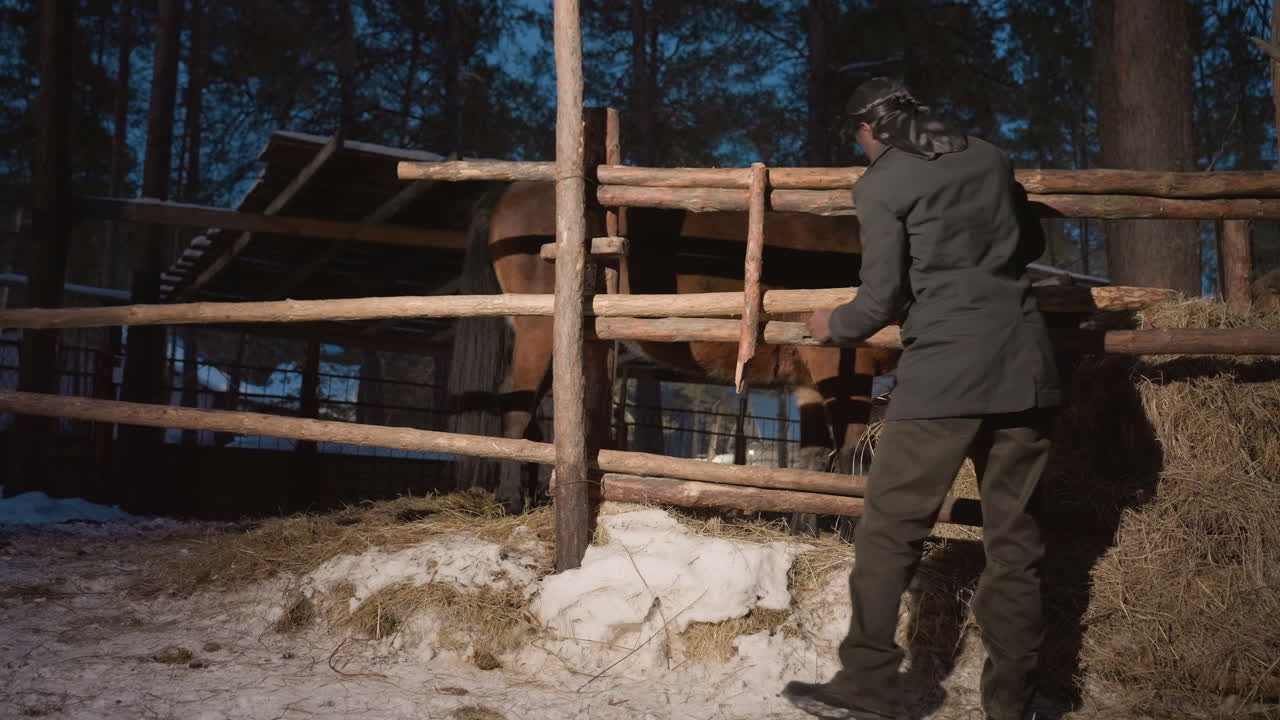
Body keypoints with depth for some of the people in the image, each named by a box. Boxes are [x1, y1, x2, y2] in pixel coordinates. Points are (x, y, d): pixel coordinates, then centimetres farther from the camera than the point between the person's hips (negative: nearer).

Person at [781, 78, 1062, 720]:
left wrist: (833, 325, 14)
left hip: (945, 371, -6)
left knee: (889, 530, 1)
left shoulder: (881, 183, -2)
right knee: (1014, 535, 9)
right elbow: (1031, 243, 27)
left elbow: (882, 301, -4)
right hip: (1024, 367, 6)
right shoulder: (989, 157, 15)